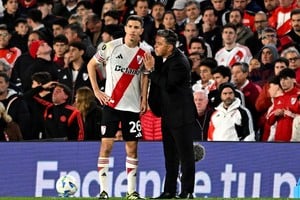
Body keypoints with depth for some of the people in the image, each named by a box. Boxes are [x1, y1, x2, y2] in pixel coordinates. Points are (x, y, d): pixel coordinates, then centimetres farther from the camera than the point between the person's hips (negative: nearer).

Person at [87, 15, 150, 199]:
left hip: (133, 106, 2)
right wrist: (96, 90, -1)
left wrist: (144, 99, 3)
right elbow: (91, 65, 5)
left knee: (132, 148, 5)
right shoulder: (111, 46, -5)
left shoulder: (145, 51, 1)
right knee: (106, 145, -7)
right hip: (111, 103, -2)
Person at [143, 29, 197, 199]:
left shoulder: (179, 63, -20)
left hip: (181, 115, -10)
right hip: (168, 115, 10)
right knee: (170, 155, 14)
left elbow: (167, 84, -25)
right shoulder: (164, 59, 7)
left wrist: (152, 70, -19)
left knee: (185, 154, -3)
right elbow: (159, 82, 13)